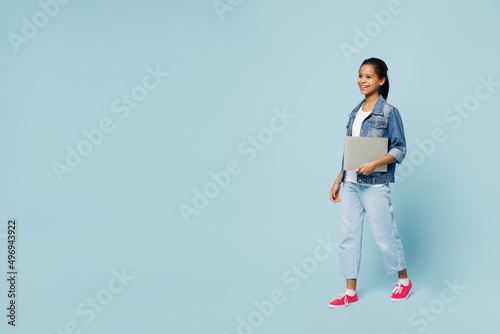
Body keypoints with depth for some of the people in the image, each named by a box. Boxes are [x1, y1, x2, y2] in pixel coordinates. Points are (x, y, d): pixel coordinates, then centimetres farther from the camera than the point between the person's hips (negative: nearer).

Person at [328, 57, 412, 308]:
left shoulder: (389, 113, -7)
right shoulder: (356, 112, 12)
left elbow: (400, 149, -9)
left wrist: (374, 164, -23)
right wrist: (338, 181, 14)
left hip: (375, 185, -6)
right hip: (350, 184, 7)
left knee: (384, 236, 4)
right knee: (348, 236, 7)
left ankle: (404, 280, 27)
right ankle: (350, 292, 16)